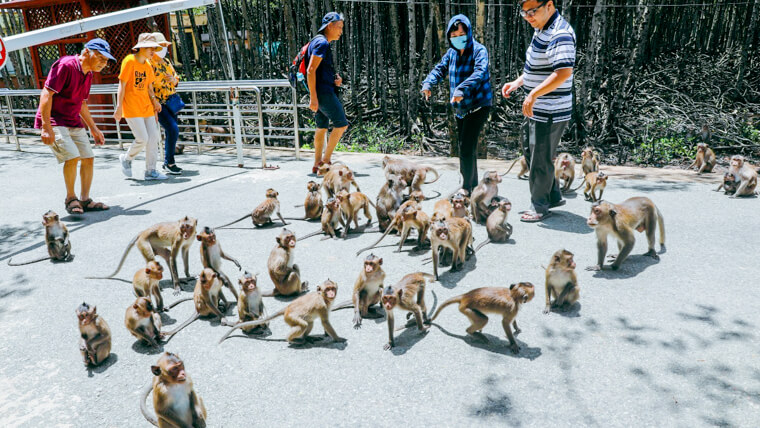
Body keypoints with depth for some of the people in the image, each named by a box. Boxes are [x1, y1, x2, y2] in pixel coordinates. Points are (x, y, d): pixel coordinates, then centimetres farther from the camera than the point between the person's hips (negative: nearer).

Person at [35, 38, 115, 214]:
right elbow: (46, 94, -20)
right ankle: (71, 198, -2)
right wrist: (46, 127, -26)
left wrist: (94, 129, 24)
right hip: (54, 122, -9)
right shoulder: (65, 65, -16)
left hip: (74, 123, 9)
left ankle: (85, 200, 15)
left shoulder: (88, 74, 11)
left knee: (88, 158, 4)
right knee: (72, 156, -20)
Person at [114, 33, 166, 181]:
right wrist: (119, 107, -14)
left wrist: (154, 101, 0)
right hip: (131, 108, -7)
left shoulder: (147, 66, 12)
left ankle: (150, 171, 9)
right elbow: (122, 85, -10)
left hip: (146, 107, 7)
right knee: (142, 138, -12)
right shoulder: (129, 61, -8)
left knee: (153, 137, 2)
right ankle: (127, 159, 17)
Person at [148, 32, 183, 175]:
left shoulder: (166, 62, 16)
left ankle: (167, 164, 22)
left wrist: (174, 80, -2)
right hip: (158, 104, -8)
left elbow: (176, 80, 22)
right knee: (173, 130, -19)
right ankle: (169, 163, -8)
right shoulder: (148, 63, -8)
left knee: (170, 133, 10)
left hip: (170, 102, 8)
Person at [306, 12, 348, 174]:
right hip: (323, 92, -10)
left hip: (325, 90, 10)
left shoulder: (320, 42, 20)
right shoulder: (321, 42, -12)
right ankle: (326, 160, -4)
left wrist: (335, 79, 10)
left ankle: (317, 164, 16)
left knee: (322, 127, 12)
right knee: (341, 124, -8)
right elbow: (311, 70, -20)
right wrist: (313, 97, -24)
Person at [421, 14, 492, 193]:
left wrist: (462, 88, -44)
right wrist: (428, 83, -15)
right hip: (461, 108, 8)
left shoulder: (479, 50, -12)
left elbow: (479, 72, -28)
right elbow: (440, 69, 7)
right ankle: (473, 184, 30)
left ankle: (466, 188, -6)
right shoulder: (452, 53, 9)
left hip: (478, 106, -8)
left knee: (467, 149, -14)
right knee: (465, 148, 15)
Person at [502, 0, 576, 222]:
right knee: (531, 152, 20)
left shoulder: (560, 34, -21)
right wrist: (517, 83, 13)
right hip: (536, 109, 11)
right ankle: (553, 196, 34)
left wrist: (534, 94, -32)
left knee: (540, 160, 1)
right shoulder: (541, 29, 12)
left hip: (550, 113, -11)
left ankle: (540, 206, 18)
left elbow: (564, 72, -32)